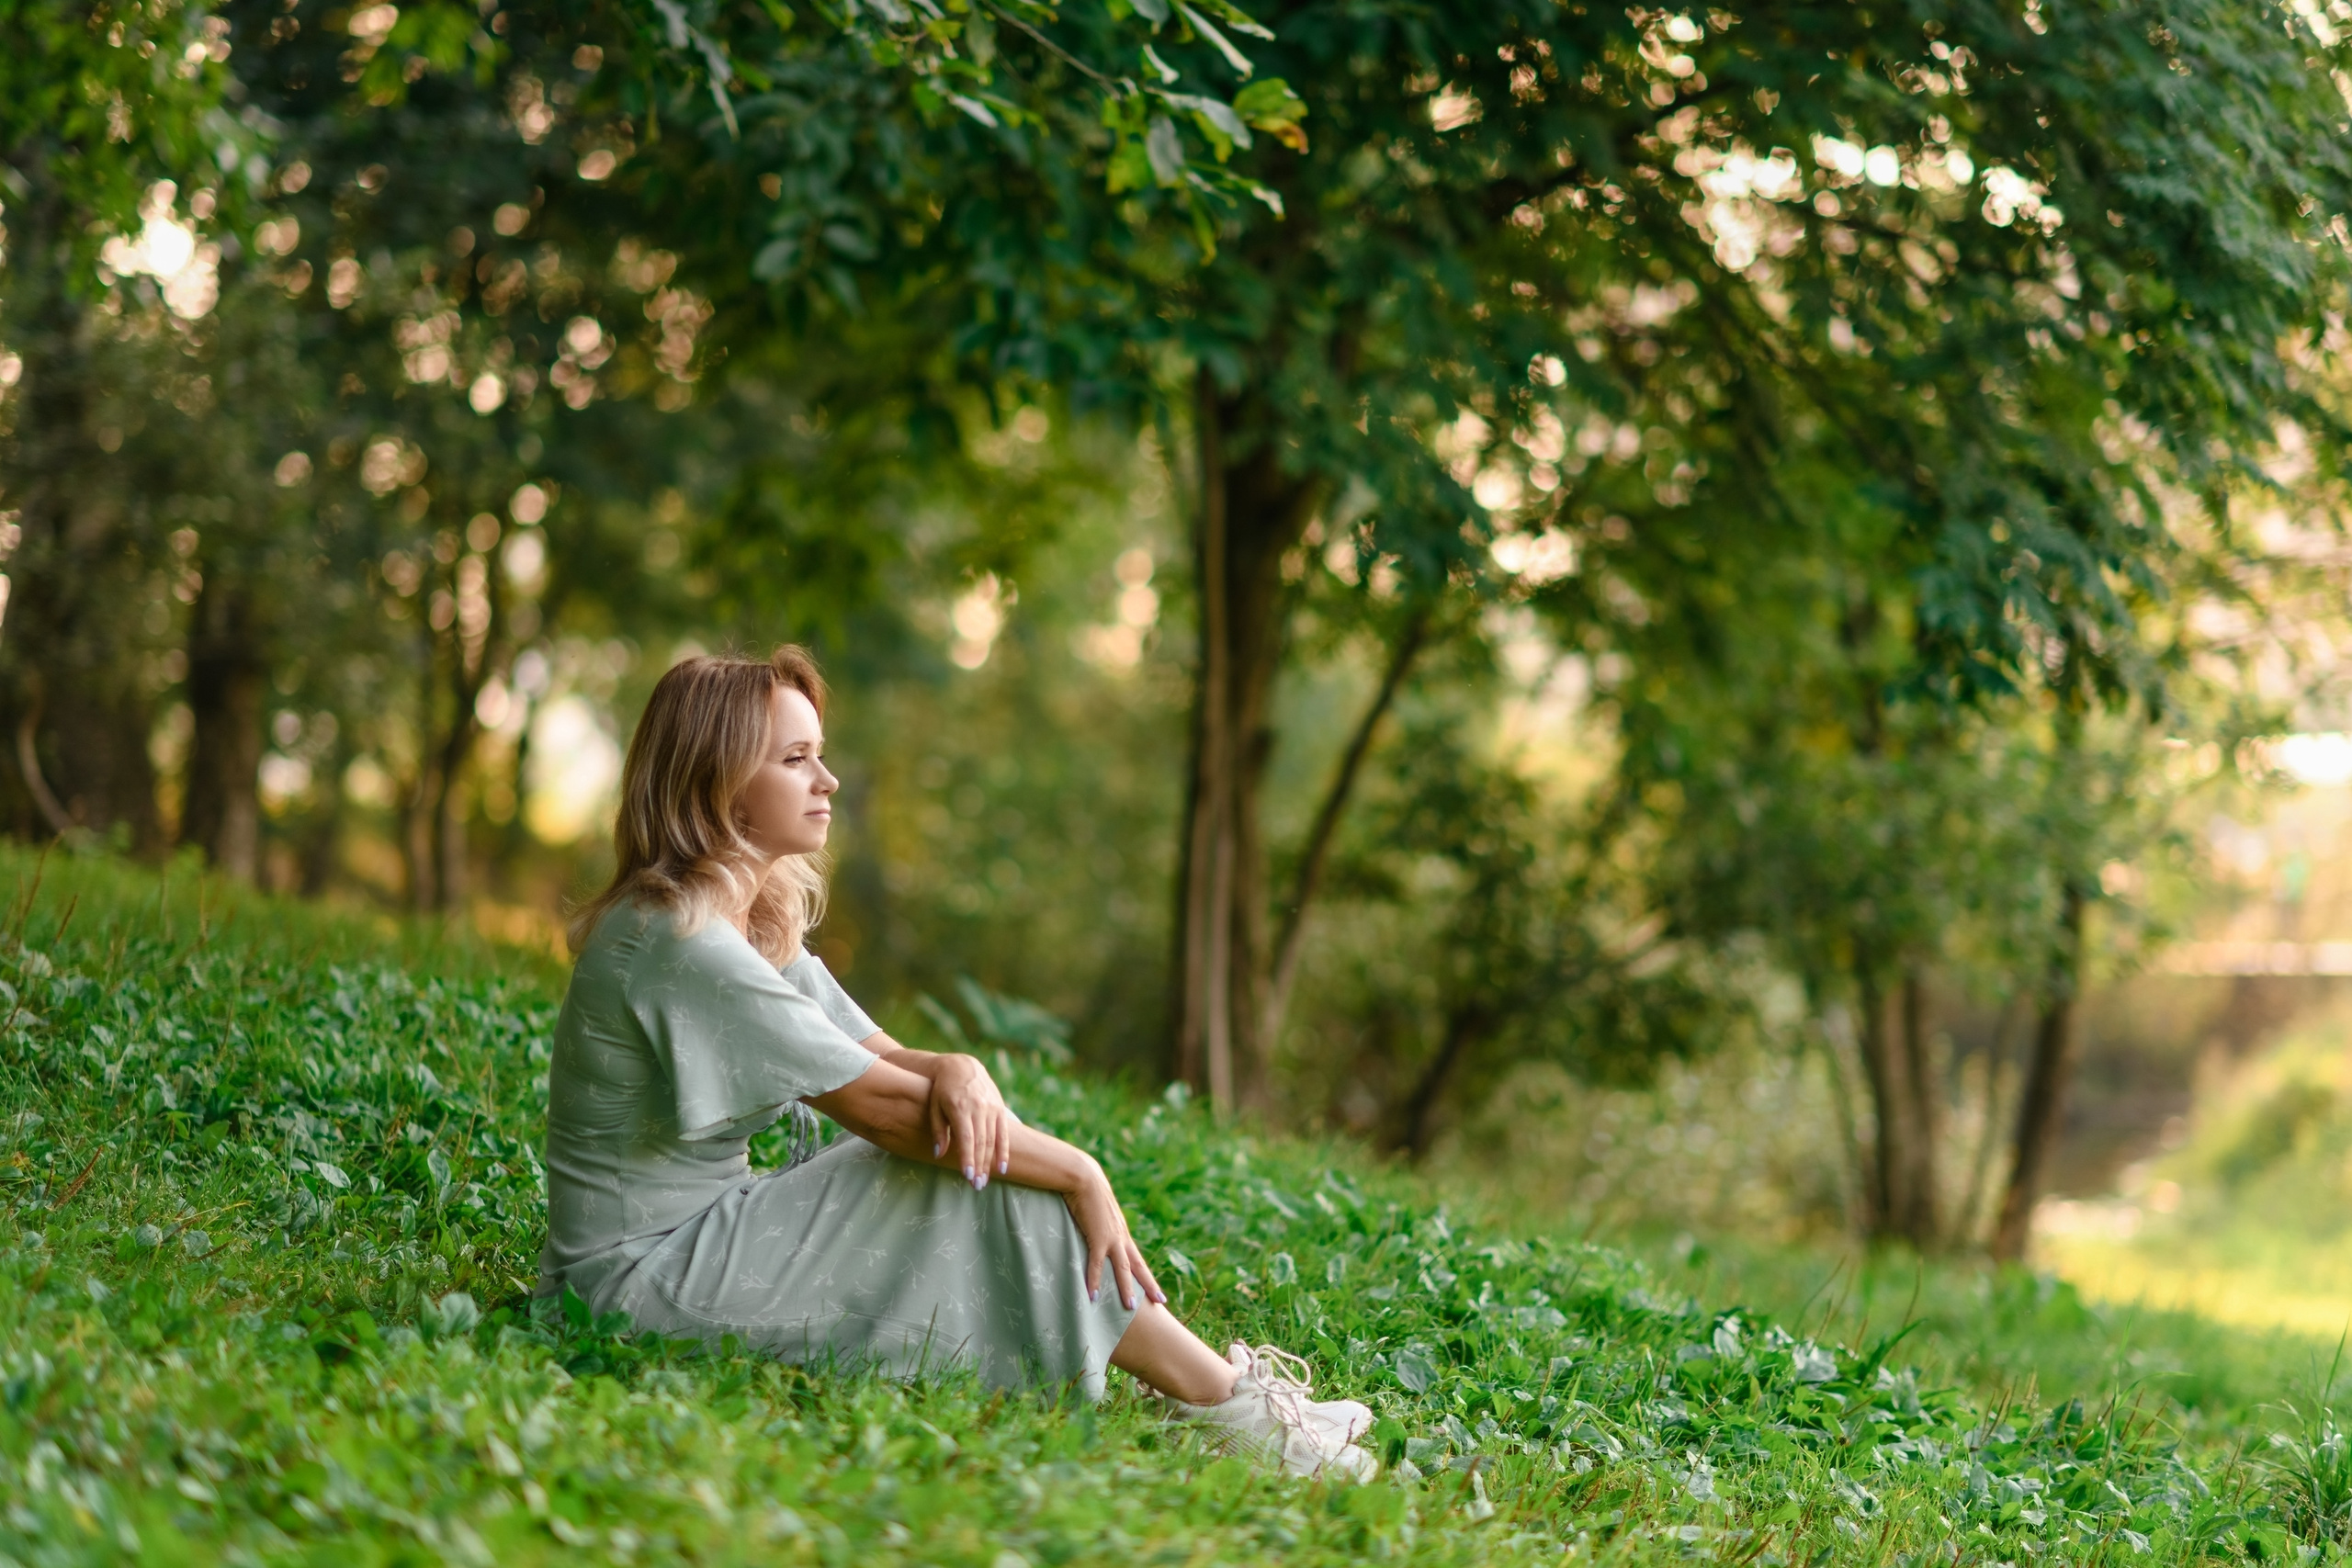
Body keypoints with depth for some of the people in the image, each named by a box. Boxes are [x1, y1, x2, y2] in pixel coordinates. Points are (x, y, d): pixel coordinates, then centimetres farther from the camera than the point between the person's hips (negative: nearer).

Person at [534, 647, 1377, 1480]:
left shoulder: (757, 918, 11)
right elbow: (883, 1104, -21)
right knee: (986, 1183, -14)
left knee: (978, 1144, -3)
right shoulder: (677, 940, -21)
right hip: (644, 1280, -9)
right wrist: (1080, 1174, -15)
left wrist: (956, 1070, -19)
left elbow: (885, 1058, 6)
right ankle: (1233, 1408, -6)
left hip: (704, 1237, 9)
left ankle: (1219, 1383, -4)